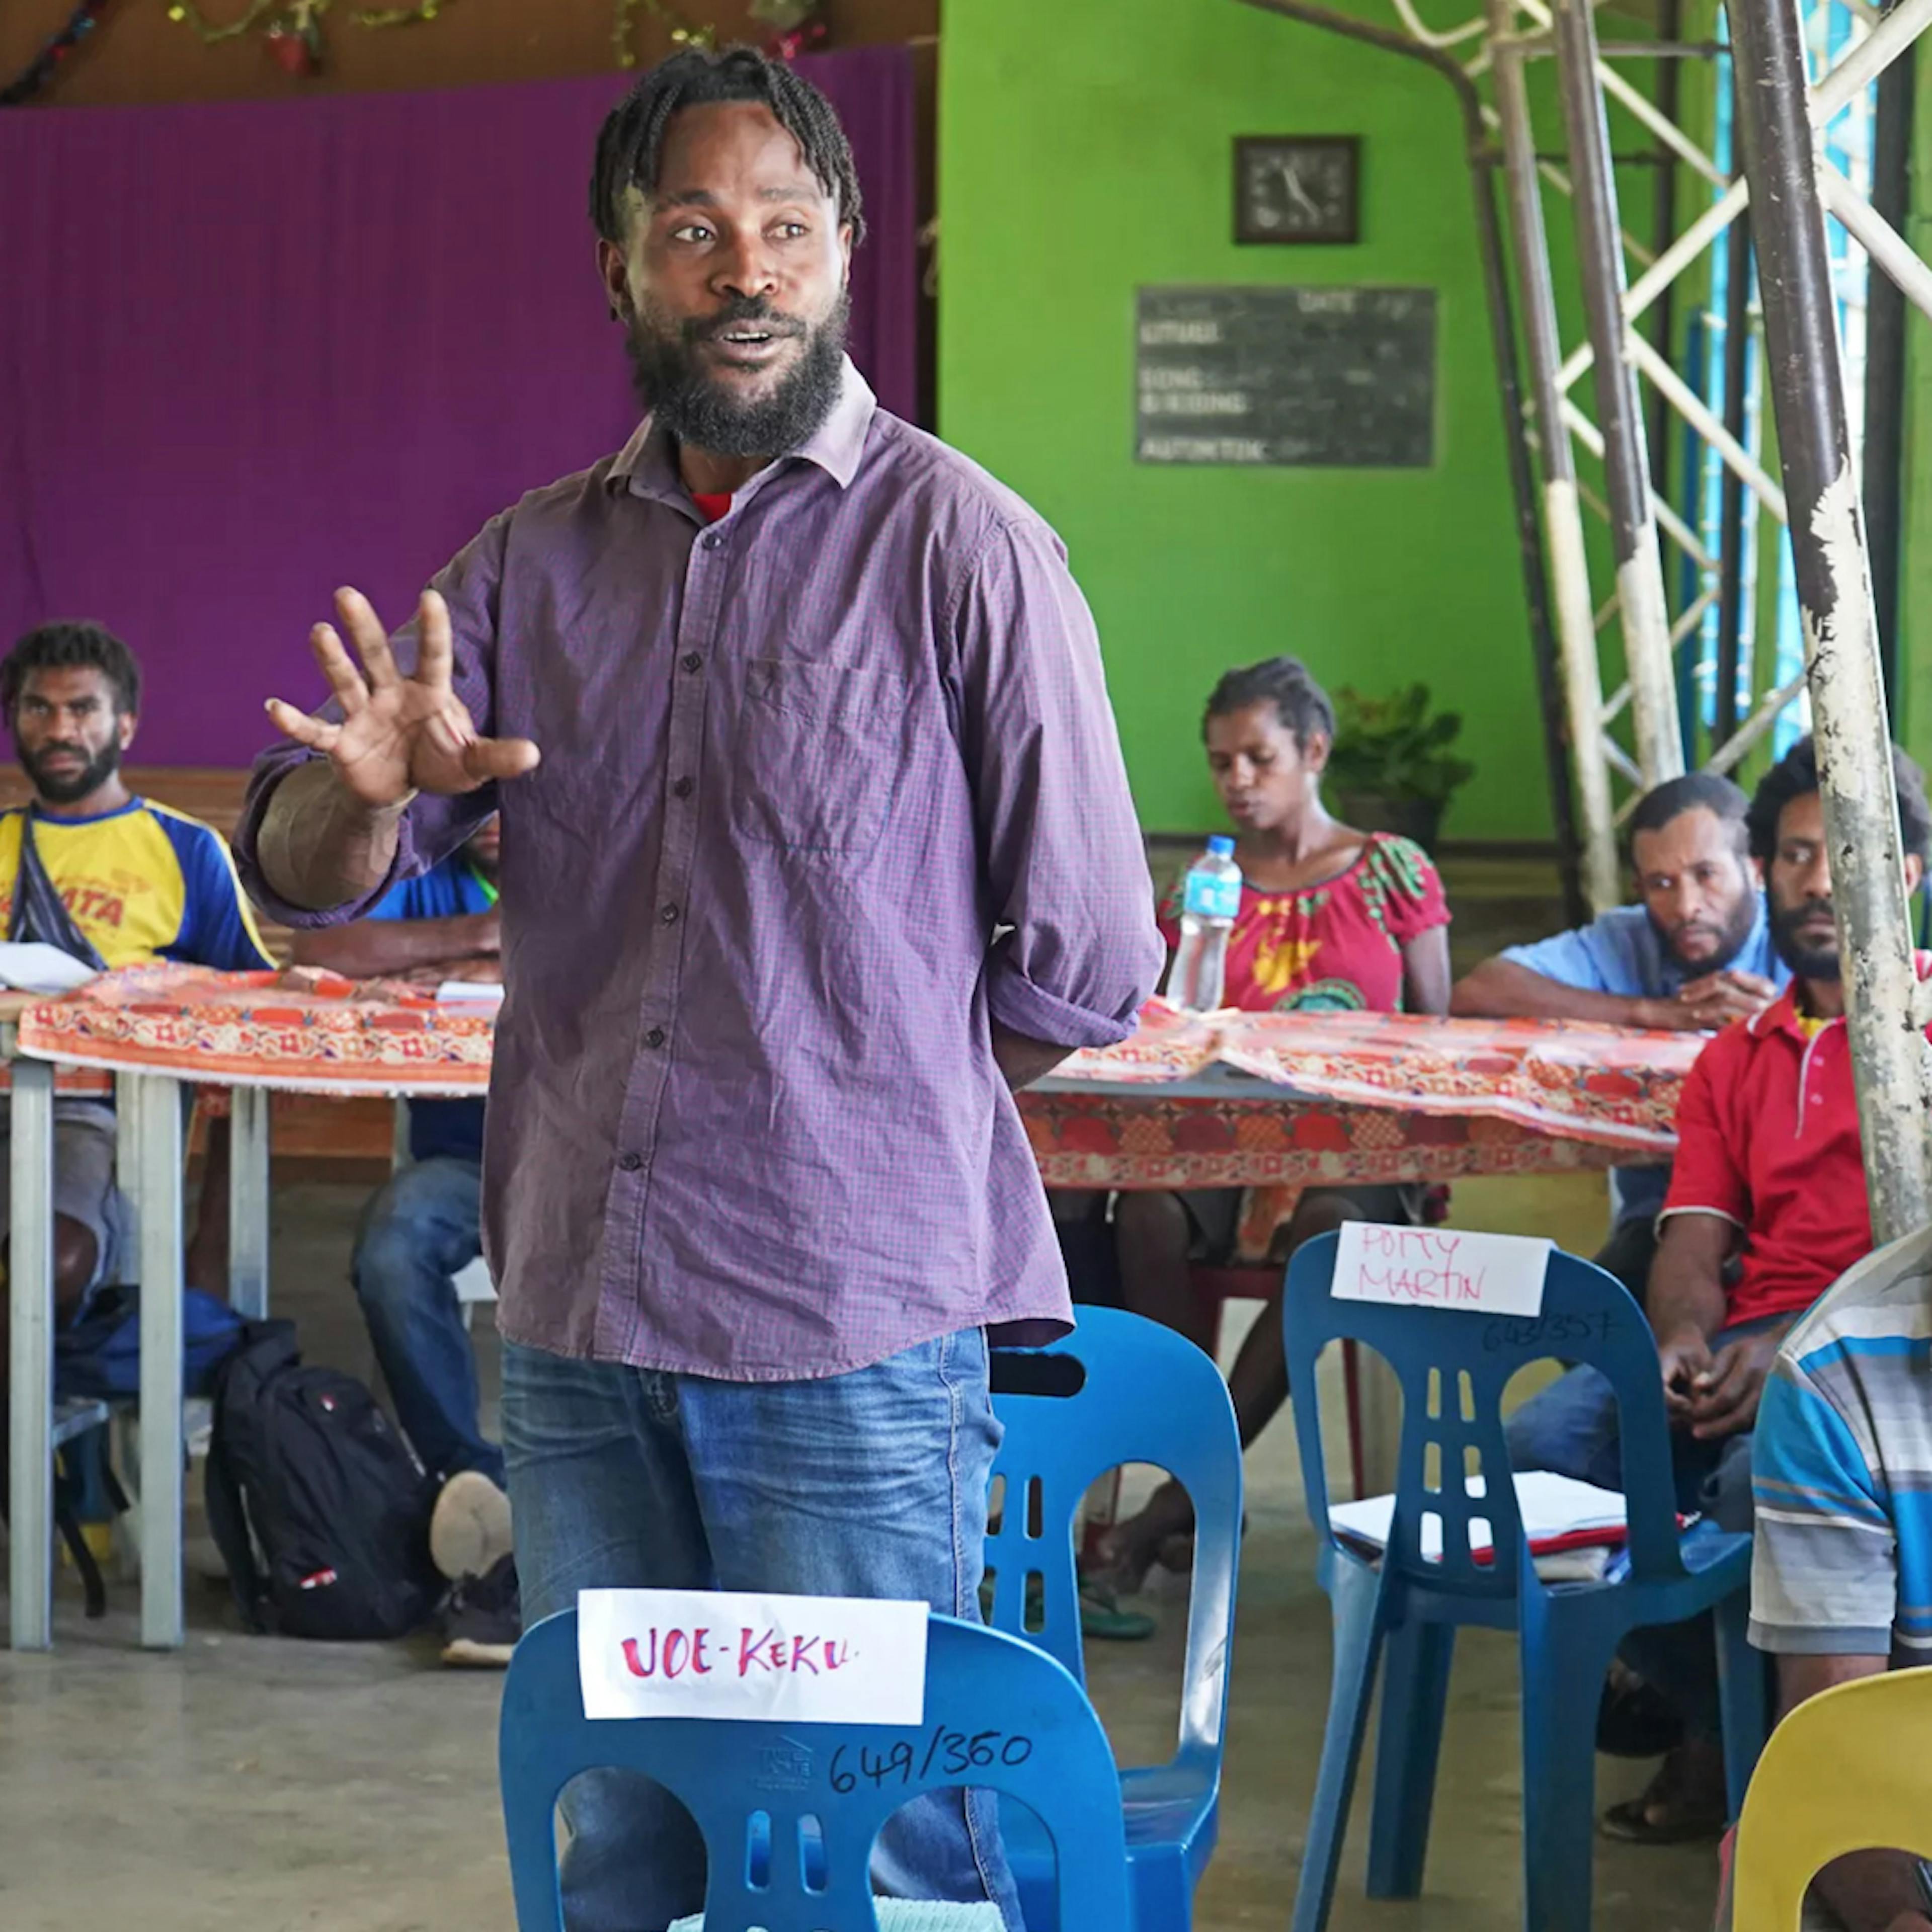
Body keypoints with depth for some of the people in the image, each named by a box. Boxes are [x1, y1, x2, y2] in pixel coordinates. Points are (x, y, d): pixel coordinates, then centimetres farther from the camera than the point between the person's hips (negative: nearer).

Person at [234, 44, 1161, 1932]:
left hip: (854, 1343, -5)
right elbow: (306, 877, 5)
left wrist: (867, 1087, 3)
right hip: (578, 1328, 5)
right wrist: (368, 789, -17)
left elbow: (1082, 970, -5)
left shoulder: (957, 547, -5)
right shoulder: (533, 561, 9)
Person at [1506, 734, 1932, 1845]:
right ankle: (1716, 1722, -7)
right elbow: (1695, 1241, 13)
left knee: (1759, 1473, -37)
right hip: (1752, 1339, 6)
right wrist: (1684, 1340, -12)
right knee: (1547, 1441, -20)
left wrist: (1793, 1348, -20)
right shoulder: (1737, 1059, 25)